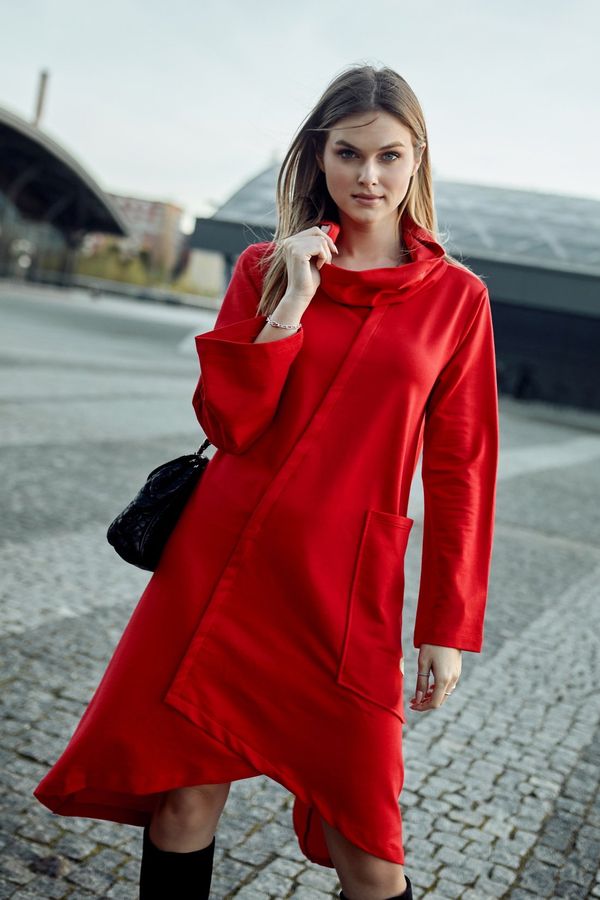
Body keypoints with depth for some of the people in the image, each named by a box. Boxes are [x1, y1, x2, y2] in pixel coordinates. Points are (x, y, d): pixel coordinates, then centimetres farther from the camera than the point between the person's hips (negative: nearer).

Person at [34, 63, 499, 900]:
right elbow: (228, 423, -3)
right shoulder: (268, 266, 5)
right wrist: (294, 299, -12)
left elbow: (459, 471, 2)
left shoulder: (457, 297, 1)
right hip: (222, 561, 2)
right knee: (184, 798, 11)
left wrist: (448, 627, 1)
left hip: (346, 587, -1)